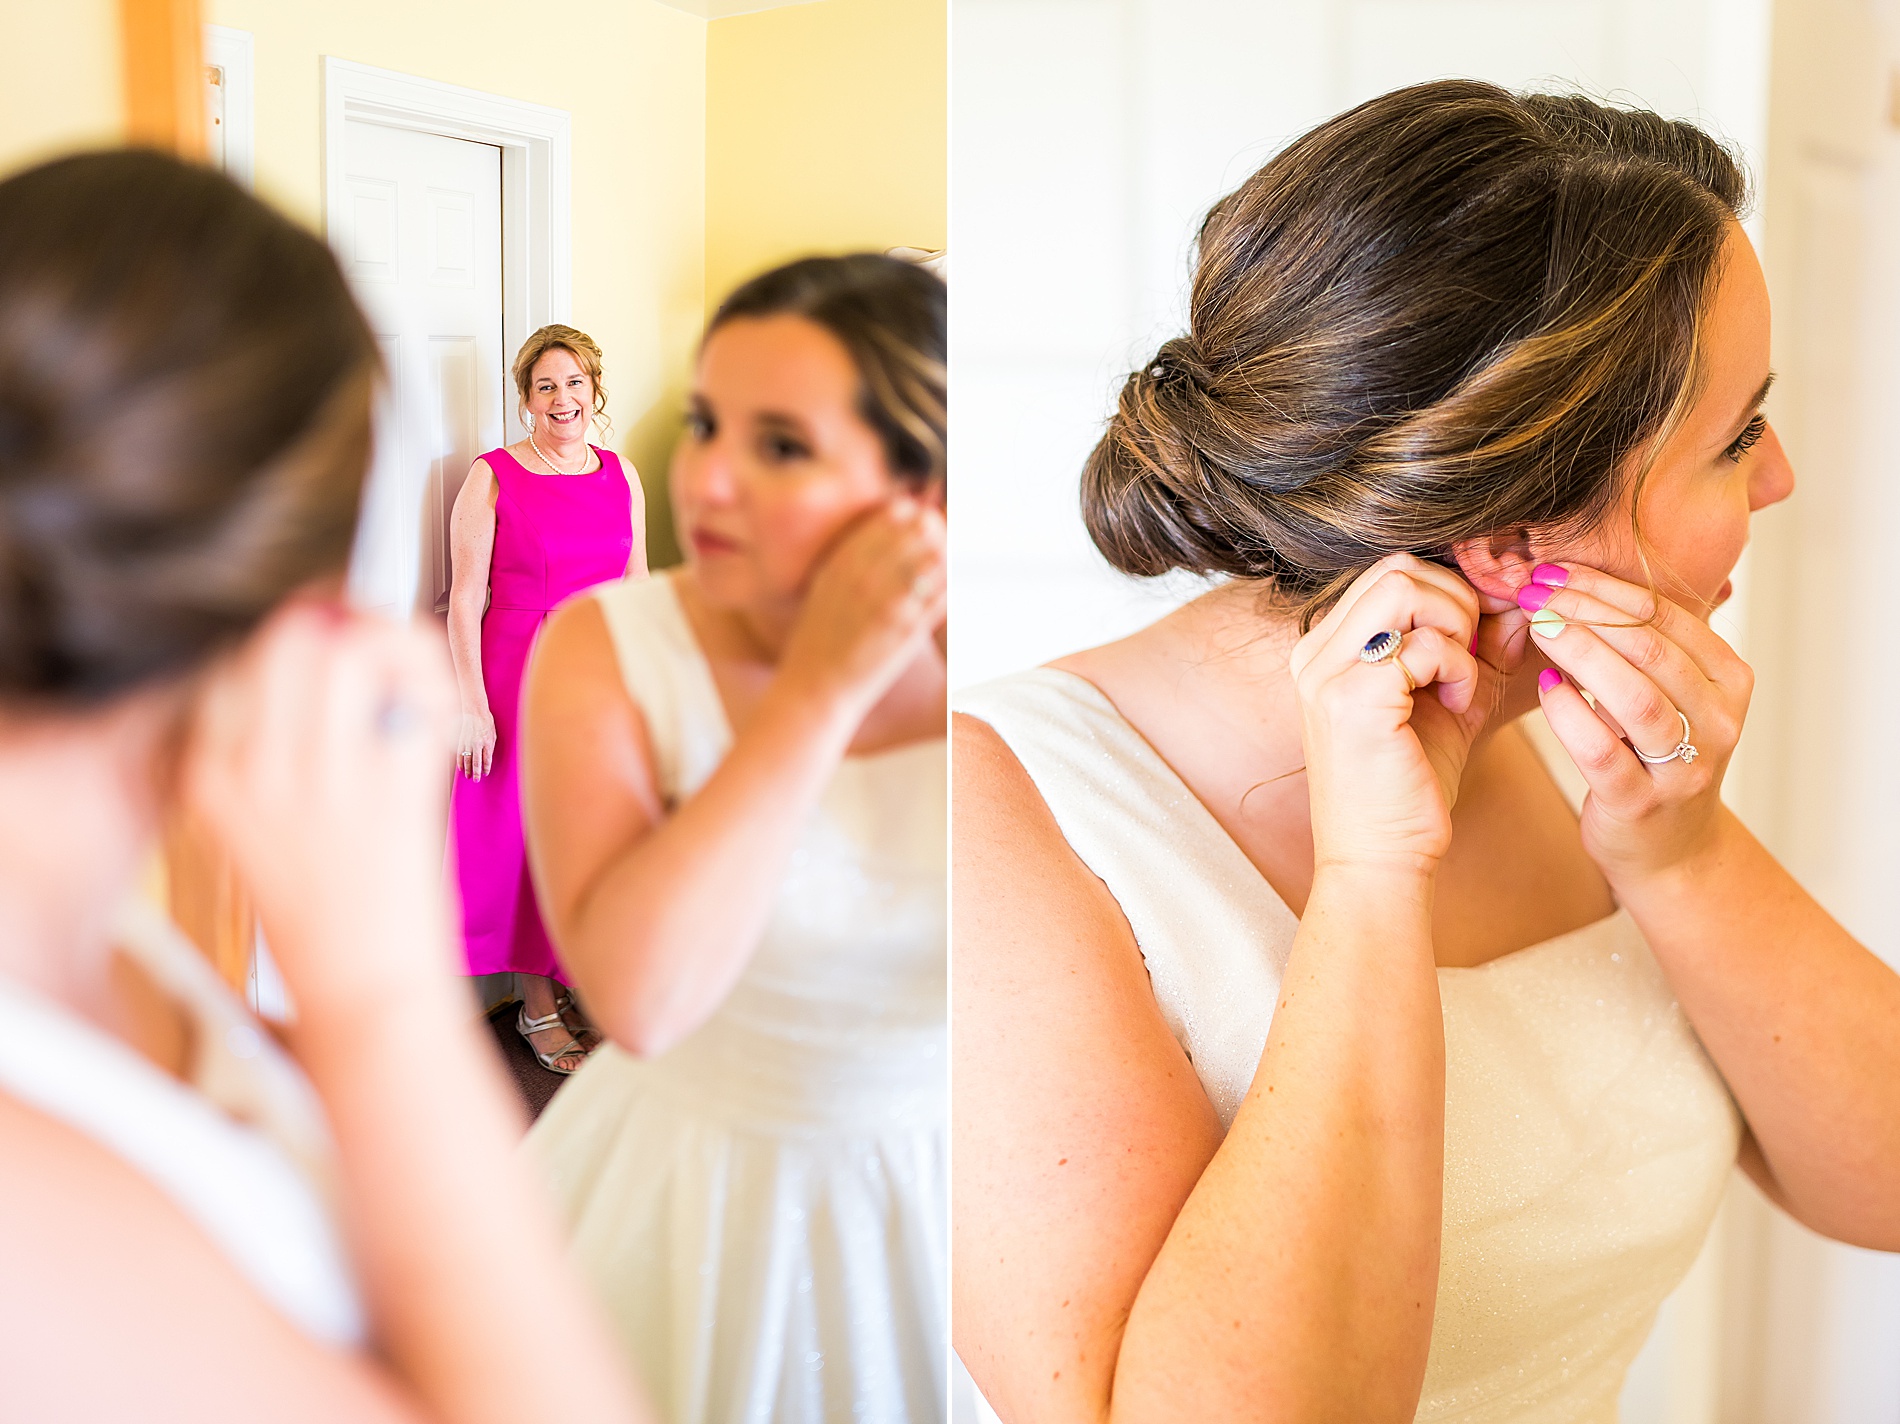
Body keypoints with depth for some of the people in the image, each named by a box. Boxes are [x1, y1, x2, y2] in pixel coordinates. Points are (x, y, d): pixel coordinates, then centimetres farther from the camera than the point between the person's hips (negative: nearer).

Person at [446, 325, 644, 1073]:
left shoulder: (621, 476, 8)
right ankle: (536, 1007, 18)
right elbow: (464, 600, -8)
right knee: (526, 834, 4)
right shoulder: (492, 478, -5)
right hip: (518, 676, -4)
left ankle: (572, 985, 27)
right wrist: (472, 704, -13)